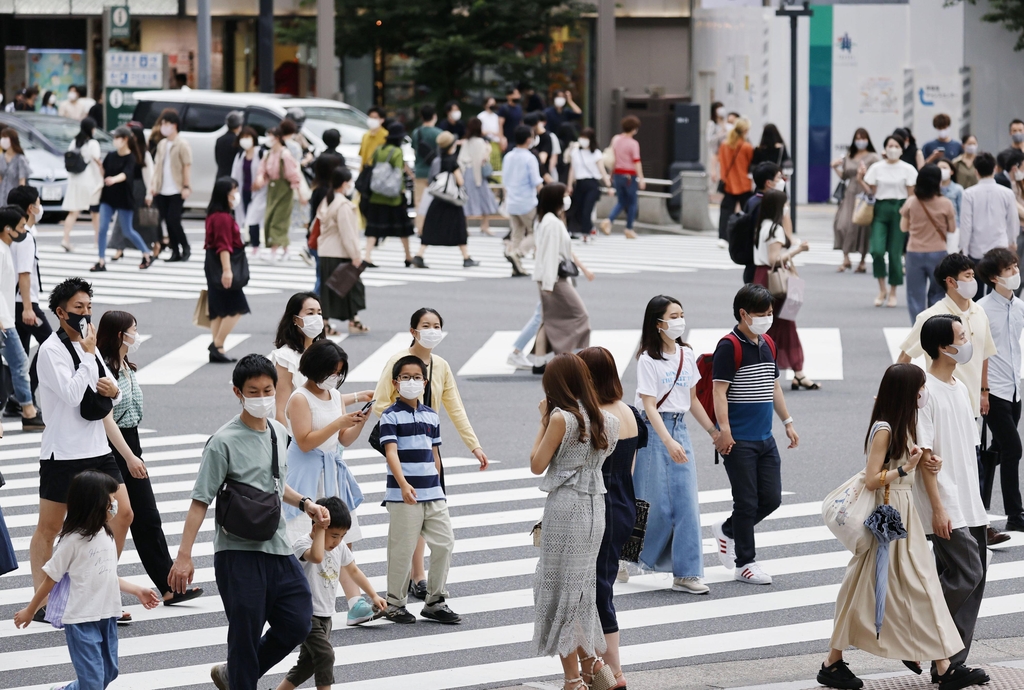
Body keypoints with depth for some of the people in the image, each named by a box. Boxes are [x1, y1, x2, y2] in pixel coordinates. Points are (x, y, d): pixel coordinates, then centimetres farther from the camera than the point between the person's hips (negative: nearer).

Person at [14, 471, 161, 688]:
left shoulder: (106, 536, 6)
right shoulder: (73, 540, -16)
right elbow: (50, 578, -7)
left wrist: (137, 591, 12)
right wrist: (30, 611, 1)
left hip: (107, 617, 8)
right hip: (81, 620, -8)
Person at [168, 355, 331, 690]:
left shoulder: (279, 433, 9)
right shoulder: (224, 442, -12)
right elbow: (201, 501, -13)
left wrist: (305, 503, 10)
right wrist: (184, 556, -19)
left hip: (278, 549, 7)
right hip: (238, 552, -6)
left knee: (297, 622, 5)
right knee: (246, 633, -2)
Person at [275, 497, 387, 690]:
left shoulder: (339, 548, 5)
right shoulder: (303, 544, -19)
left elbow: (353, 571, 21)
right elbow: (316, 557, -43)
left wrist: (373, 595, 21)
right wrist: (320, 529, -35)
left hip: (326, 615, 8)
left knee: (308, 663, 13)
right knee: (324, 654, -20)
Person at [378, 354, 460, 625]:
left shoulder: (431, 416, 13)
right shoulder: (391, 416, -5)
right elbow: (391, 452, -16)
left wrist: (437, 488, 16)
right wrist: (403, 484, -29)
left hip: (433, 495, 6)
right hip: (402, 496, -6)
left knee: (444, 543, 3)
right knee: (402, 549, -1)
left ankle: (435, 602, 14)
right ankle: (395, 604, 11)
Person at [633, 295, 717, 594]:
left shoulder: (687, 355, 8)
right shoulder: (648, 360, -12)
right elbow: (649, 406, -17)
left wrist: (713, 431, 17)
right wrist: (668, 442, -27)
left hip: (680, 429, 6)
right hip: (654, 432, -6)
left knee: (686, 503, 0)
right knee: (657, 504, -1)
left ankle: (686, 573, 2)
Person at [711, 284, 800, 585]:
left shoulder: (767, 344, 12)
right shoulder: (730, 346, -11)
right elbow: (720, 390, -16)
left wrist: (788, 422, 21)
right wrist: (724, 430, -23)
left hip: (765, 438, 8)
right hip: (740, 441, -8)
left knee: (771, 499, 7)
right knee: (747, 502, -2)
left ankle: (726, 530, 30)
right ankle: (745, 563, 9)